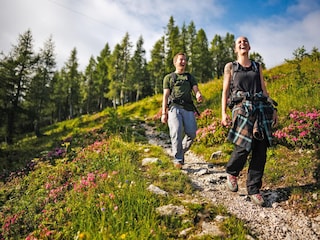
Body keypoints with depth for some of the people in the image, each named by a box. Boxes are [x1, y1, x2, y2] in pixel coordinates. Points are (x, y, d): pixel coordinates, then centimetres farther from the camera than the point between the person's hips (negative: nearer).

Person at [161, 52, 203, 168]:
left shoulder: (190, 77, 27)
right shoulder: (169, 77, 21)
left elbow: (196, 90, 11)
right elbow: (165, 96, 13)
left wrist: (199, 95, -15)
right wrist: (164, 113, 4)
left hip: (188, 108, 2)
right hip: (174, 107, -2)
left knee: (191, 133, -10)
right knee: (177, 132, -17)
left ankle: (181, 151, 16)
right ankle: (177, 159, -8)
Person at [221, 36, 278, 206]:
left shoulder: (257, 67, 20)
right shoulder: (230, 67, 12)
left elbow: (264, 90, 19)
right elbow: (225, 91, 7)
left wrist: (273, 109, 11)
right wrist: (224, 113, -3)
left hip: (261, 109, 4)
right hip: (242, 108, -3)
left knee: (260, 151, -2)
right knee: (243, 147, -16)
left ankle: (254, 189, 10)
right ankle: (232, 173, 15)